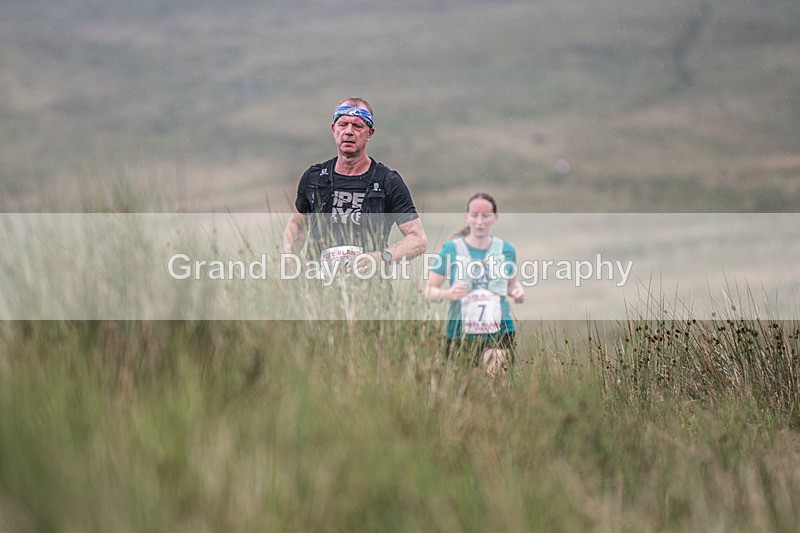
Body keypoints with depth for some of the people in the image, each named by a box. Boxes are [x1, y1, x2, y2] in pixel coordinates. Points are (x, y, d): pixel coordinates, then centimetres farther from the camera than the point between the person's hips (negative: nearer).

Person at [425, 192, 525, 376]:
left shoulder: (506, 249, 5)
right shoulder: (452, 248, -2)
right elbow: (429, 290, -1)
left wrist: (518, 291, 0)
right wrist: (448, 293, -21)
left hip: (500, 333, 1)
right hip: (461, 333, -1)